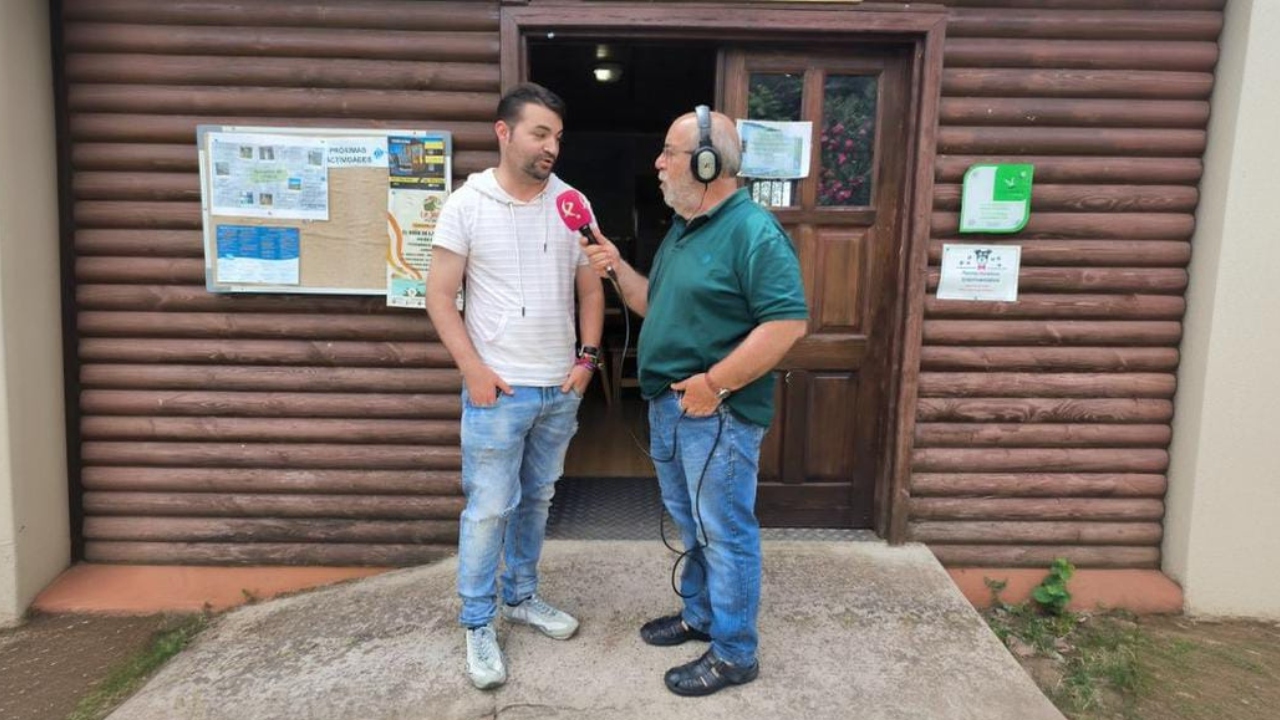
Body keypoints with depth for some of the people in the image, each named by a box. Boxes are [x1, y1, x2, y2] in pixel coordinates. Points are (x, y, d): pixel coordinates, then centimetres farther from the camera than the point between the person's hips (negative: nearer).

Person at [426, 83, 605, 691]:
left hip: (561, 389, 4)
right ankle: (478, 624, 19)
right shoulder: (466, 205, -7)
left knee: (536, 500, 17)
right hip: (497, 390, -4)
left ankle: (521, 597, 35)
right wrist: (473, 369, -14)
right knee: (488, 509, 3)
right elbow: (440, 295, -7)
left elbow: (591, 288, 10)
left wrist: (588, 357, 1)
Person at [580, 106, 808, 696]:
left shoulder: (754, 232, -17)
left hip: (718, 414, -9)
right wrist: (618, 268, 2)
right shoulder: (682, 229, 13)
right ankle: (699, 614, 40)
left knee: (726, 533, 3)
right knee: (692, 525, 22)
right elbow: (656, 306, 19)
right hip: (668, 406, 9)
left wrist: (714, 384, -23)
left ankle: (735, 653, 18)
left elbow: (788, 322, -24)